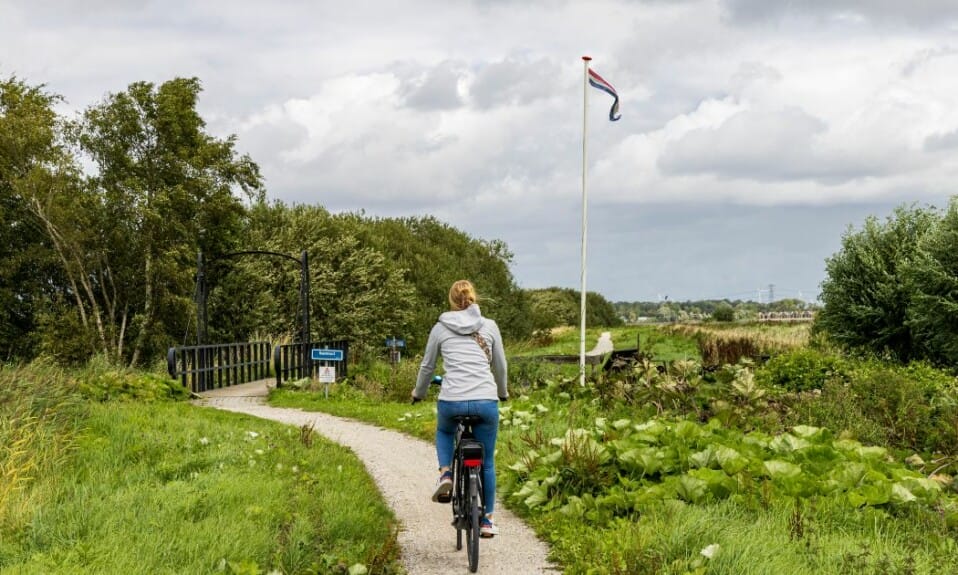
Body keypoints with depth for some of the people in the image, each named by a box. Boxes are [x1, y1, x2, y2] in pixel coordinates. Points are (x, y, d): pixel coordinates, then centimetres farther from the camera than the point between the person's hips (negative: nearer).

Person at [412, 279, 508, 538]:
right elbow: (501, 366, 18)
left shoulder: (440, 328, 9)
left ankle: (445, 473, 9)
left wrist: (419, 393, 36)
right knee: (487, 462, 16)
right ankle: (487, 519, 21)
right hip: (486, 401, 0)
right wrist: (503, 392, 37)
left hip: (451, 402, 0)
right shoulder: (489, 326, 10)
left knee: (444, 432, 34)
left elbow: (427, 366, 17)